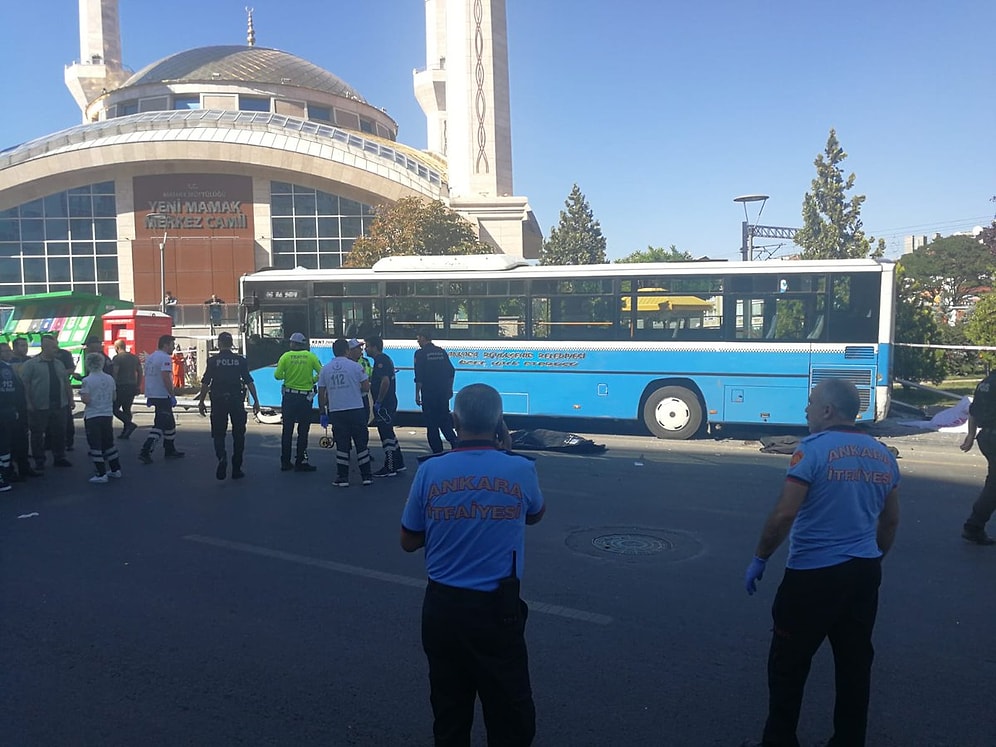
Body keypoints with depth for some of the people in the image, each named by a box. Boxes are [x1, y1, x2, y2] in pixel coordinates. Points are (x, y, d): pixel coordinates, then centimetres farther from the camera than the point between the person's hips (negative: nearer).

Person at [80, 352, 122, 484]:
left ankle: (101, 474, -1)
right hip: (108, 415, 5)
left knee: (95, 445, 0)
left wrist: (81, 394, 1)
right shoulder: (110, 379, 3)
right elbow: (114, 397, 8)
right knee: (109, 443, 17)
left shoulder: (87, 380, -13)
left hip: (92, 416, -5)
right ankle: (115, 469, 22)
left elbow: (86, 399, -18)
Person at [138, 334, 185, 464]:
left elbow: (147, 376, 18)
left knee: (169, 423, 18)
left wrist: (149, 396, 22)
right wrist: (173, 395, -19)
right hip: (162, 396, -10)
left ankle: (170, 450, 24)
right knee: (161, 425, -7)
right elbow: (165, 378, -22)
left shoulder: (150, 357, 15)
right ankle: (145, 452, -12)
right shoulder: (165, 358, -14)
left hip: (152, 395, 10)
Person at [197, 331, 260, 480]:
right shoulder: (240, 360, 1)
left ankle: (222, 457, -19)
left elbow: (205, 383, -3)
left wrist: (201, 402, 6)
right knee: (238, 435, 9)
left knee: (218, 433, 9)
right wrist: (256, 401, 2)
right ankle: (236, 469, 12)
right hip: (236, 400, 1)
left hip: (218, 401, -1)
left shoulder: (213, 361, -2)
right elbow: (249, 382, -1)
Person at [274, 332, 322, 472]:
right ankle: (300, 463, 7)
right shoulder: (311, 356, -5)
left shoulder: (286, 356, -4)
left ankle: (285, 462, 15)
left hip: (289, 397, 1)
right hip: (305, 397, -1)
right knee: (303, 431, 6)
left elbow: (277, 376, -7)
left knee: (287, 430, 11)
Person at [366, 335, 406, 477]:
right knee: (389, 434, 17)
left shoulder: (381, 360, -16)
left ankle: (389, 468, 2)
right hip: (390, 402, 10)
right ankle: (398, 464, 24)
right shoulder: (385, 359, 16)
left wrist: (378, 403, -22)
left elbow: (385, 381, -26)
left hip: (384, 405, -10)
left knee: (386, 435, -4)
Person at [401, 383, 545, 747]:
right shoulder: (521, 469, -11)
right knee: (510, 717, 15)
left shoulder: (430, 470, -9)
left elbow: (409, 542, 1)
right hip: (497, 608, -2)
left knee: (449, 714, 20)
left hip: (442, 606, 2)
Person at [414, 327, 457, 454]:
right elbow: (451, 372, 9)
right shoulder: (442, 352, 8)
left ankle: (438, 451, 6)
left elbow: (419, 377, -12)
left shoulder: (420, 353, -8)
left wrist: (417, 395, -7)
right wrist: (450, 389, 18)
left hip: (428, 394, -5)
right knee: (445, 421, 14)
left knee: (431, 424, 4)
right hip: (443, 392, 5)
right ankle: (455, 443, 2)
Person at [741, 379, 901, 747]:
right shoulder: (883, 455, 7)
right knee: (855, 664, 15)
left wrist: (760, 559, -7)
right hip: (865, 573, 7)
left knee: (788, 664, 7)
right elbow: (890, 520, 16)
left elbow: (784, 514, -18)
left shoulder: (814, 448, -15)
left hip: (815, 574, -7)